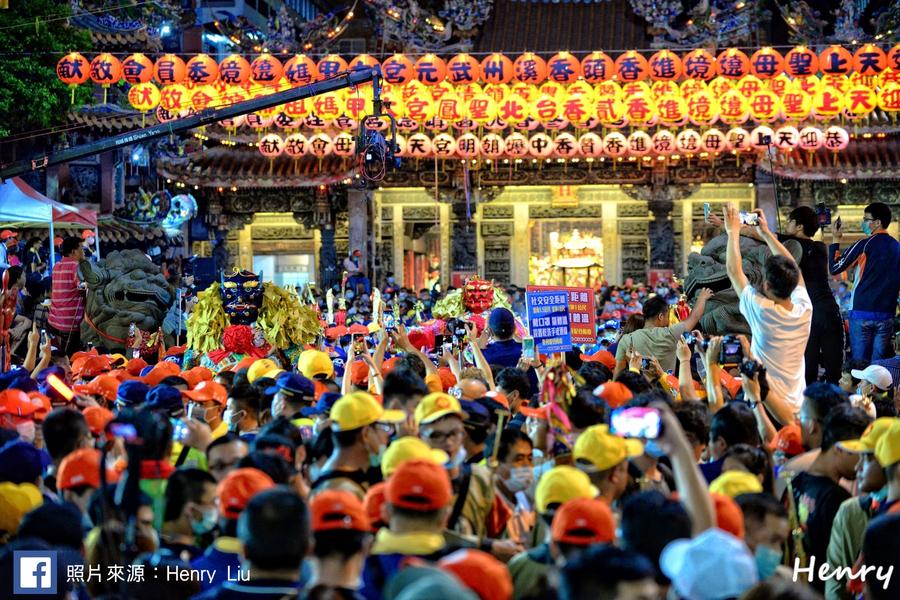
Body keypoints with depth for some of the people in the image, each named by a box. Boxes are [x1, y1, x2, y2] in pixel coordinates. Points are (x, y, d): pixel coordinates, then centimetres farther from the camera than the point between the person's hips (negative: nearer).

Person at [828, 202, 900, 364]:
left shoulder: (863, 245, -8)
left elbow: (834, 268, -3)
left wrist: (835, 240, 5)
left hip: (862, 312, -4)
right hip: (886, 314, 4)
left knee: (859, 362, -1)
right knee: (879, 363, 5)